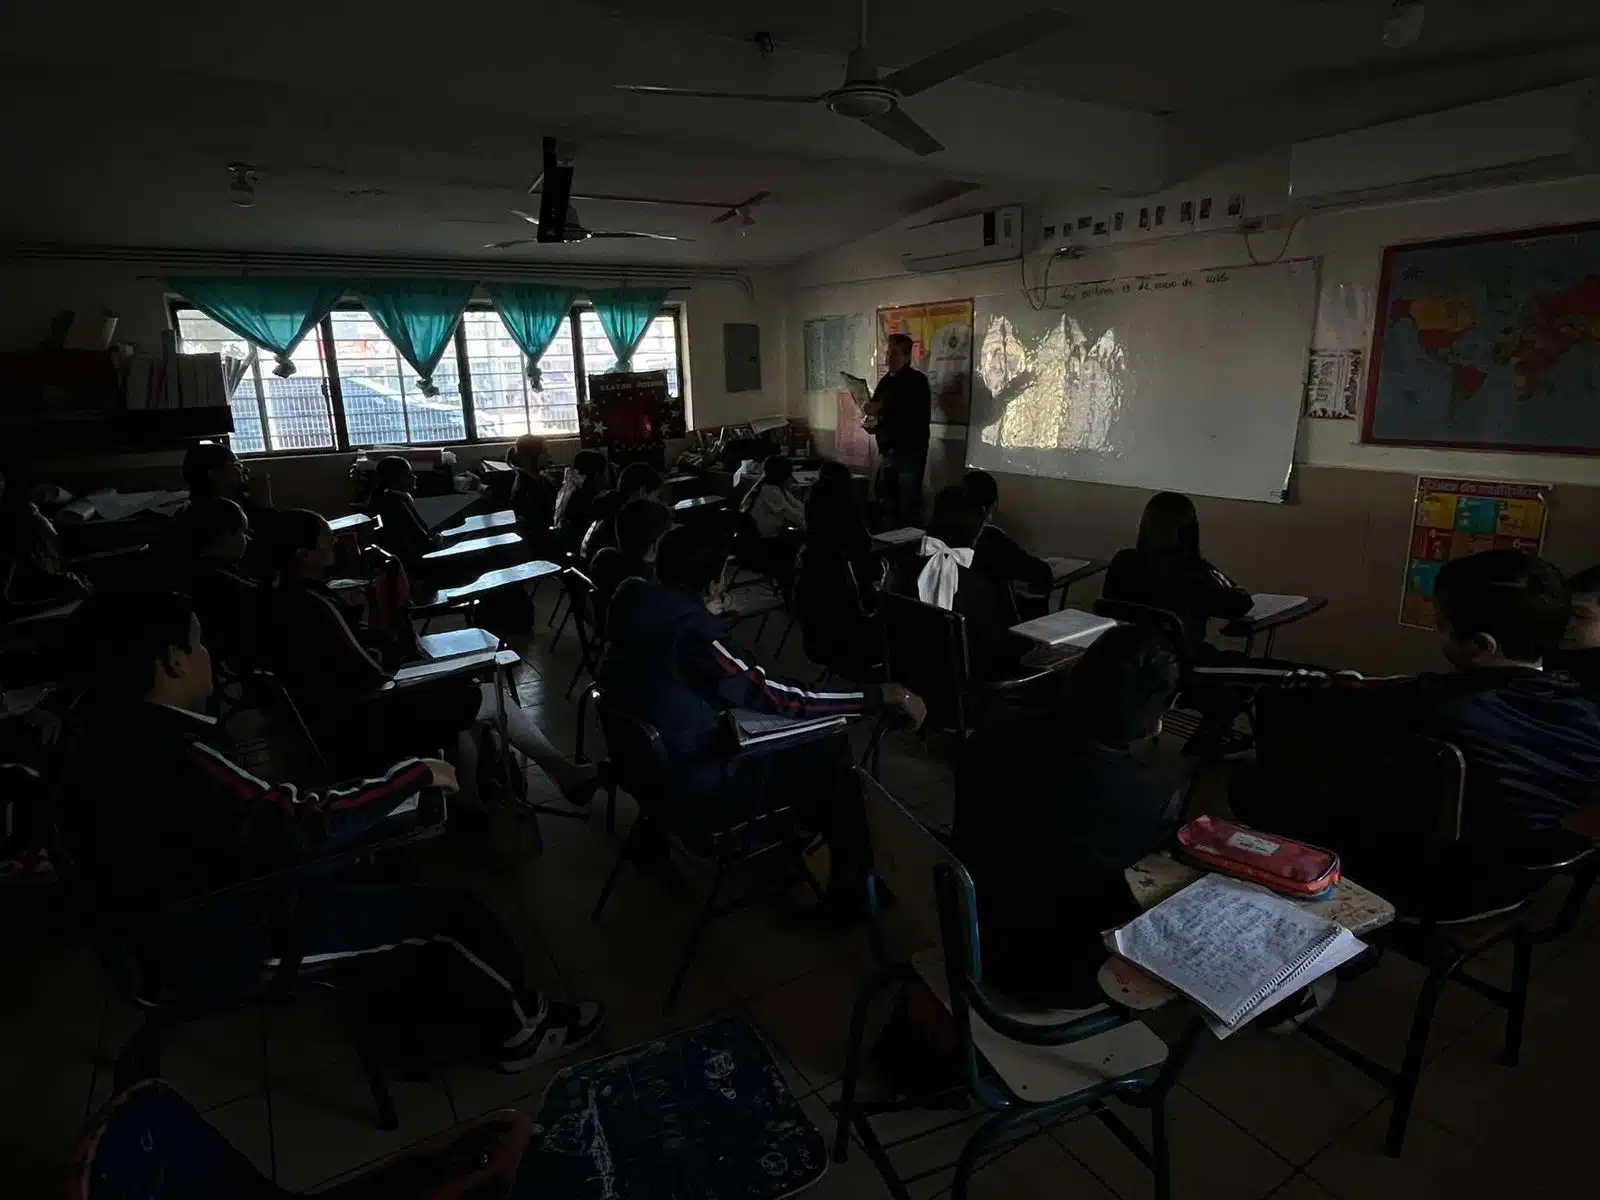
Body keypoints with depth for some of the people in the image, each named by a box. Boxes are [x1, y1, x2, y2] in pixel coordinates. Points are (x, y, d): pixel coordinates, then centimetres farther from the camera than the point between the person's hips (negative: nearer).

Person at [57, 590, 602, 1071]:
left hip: (192, 915, 10)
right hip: (222, 947, -9)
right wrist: (415, 774, -24)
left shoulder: (120, 732, 1)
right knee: (449, 911, -5)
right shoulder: (168, 756, -31)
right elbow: (296, 828, -33)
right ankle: (519, 1027, 19)